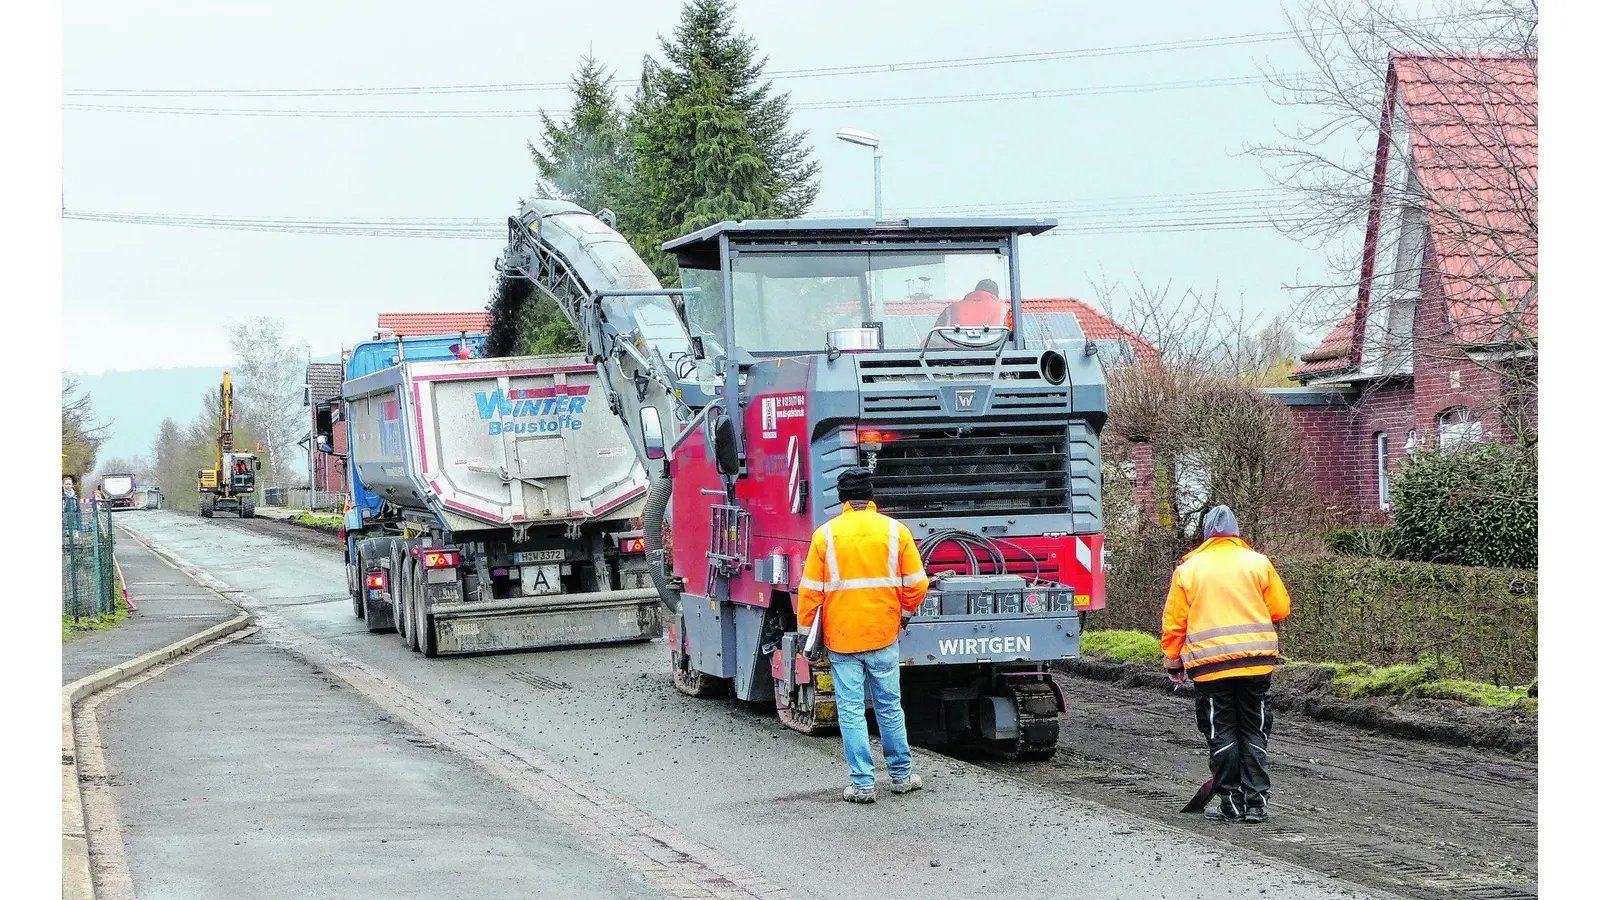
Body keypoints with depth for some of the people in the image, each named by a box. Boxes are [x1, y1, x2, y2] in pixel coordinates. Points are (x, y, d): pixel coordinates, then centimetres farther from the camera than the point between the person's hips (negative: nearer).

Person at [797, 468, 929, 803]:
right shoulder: (895, 531, 0)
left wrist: (805, 631, 6)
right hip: (884, 636, 1)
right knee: (889, 707, 13)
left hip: (841, 638, -1)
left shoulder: (825, 535, -4)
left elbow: (810, 590, -4)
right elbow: (916, 584, 1)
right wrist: (905, 613, 19)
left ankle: (863, 784, 2)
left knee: (851, 710, 3)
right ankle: (901, 775, 22)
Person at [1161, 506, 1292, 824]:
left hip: (1209, 664, -1)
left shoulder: (1188, 569, 3)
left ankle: (1231, 803, 6)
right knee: (1253, 732, 10)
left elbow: (1174, 622, 5)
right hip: (1256, 661, 1)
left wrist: (1173, 662, 16)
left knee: (1221, 735, 6)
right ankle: (1256, 802, 7)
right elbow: (1280, 609, 7)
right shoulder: (1258, 562, 4)